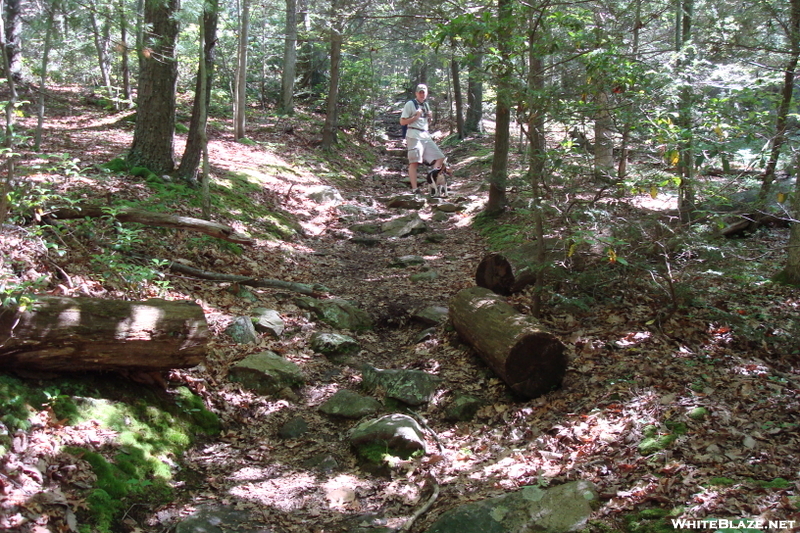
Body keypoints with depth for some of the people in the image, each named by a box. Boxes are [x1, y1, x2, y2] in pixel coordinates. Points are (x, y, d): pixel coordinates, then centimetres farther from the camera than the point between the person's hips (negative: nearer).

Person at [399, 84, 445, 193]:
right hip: (414, 136, -7)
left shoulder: (426, 105, 21)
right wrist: (416, 117, -13)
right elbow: (402, 122, -5)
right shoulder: (410, 104, 0)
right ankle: (414, 188, -15)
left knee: (440, 158, 1)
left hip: (426, 136, 8)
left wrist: (429, 117, 9)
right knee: (414, 162, -12)